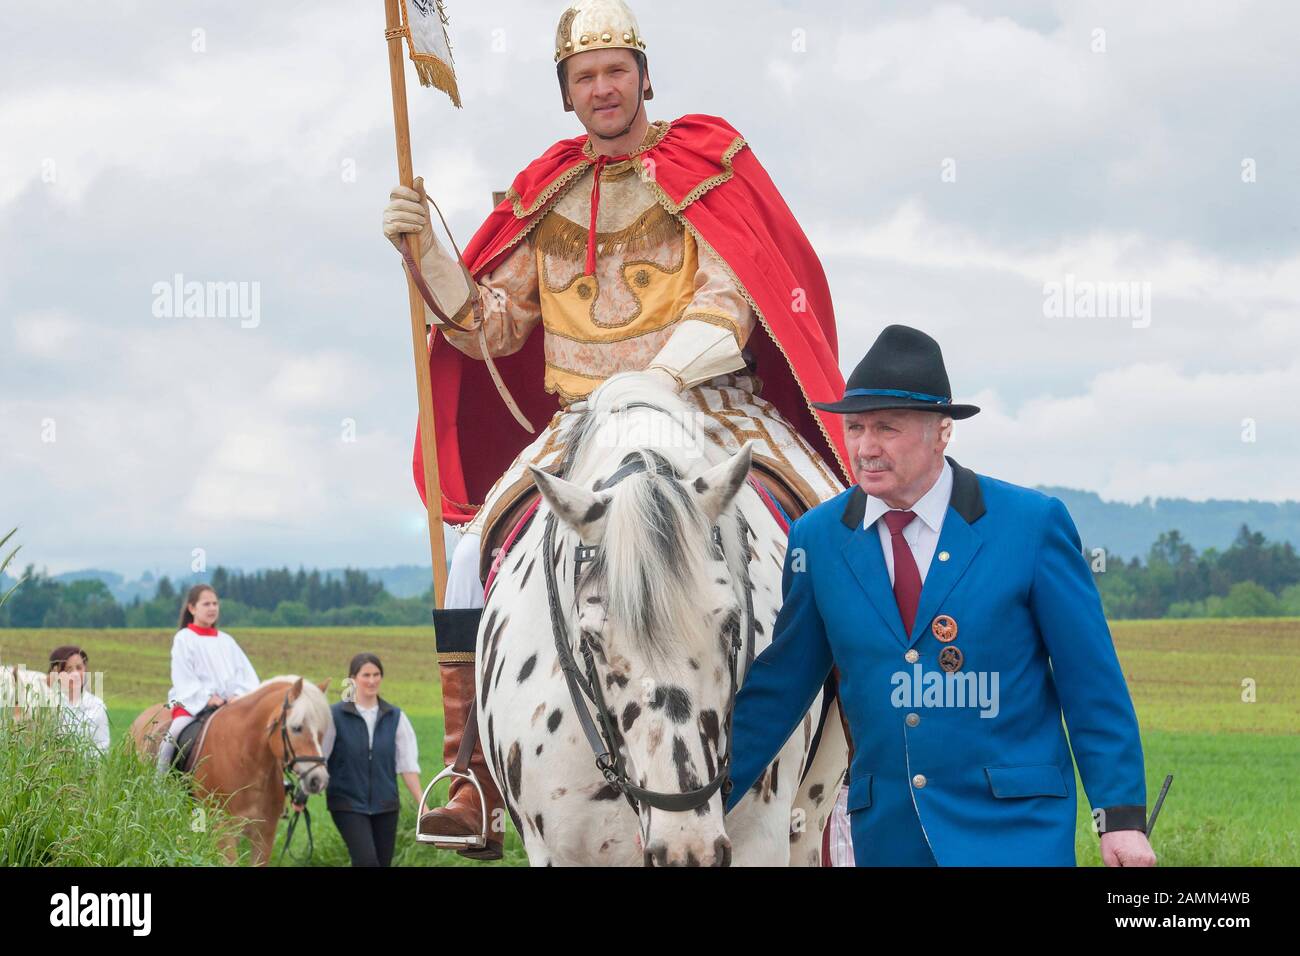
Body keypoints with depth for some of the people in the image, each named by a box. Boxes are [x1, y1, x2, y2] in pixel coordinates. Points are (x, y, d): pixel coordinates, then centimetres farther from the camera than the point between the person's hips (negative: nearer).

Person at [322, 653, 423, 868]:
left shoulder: (395, 717, 4)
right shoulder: (335, 716, -5)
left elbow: (407, 765, 5)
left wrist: (421, 804, 0)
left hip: (385, 804, 4)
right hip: (348, 803, -4)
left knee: (383, 862, 6)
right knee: (367, 860, -20)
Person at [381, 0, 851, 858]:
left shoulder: (711, 166, 2)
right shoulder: (547, 198, 13)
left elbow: (729, 305, -8)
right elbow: (490, 329, 12)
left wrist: (660, 377, -23)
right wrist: (427, 252, -2)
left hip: (710, 406, -3)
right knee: (477, 550, -15)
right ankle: (475, 782, -11)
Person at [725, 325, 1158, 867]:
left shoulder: (1032, 524, -3)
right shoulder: (818, 538, 6)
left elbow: (1093, 683, -1)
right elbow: (775, 690, 12)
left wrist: (1121, 815, -5)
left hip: (1015, 830, -3)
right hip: (887, 835, 3)